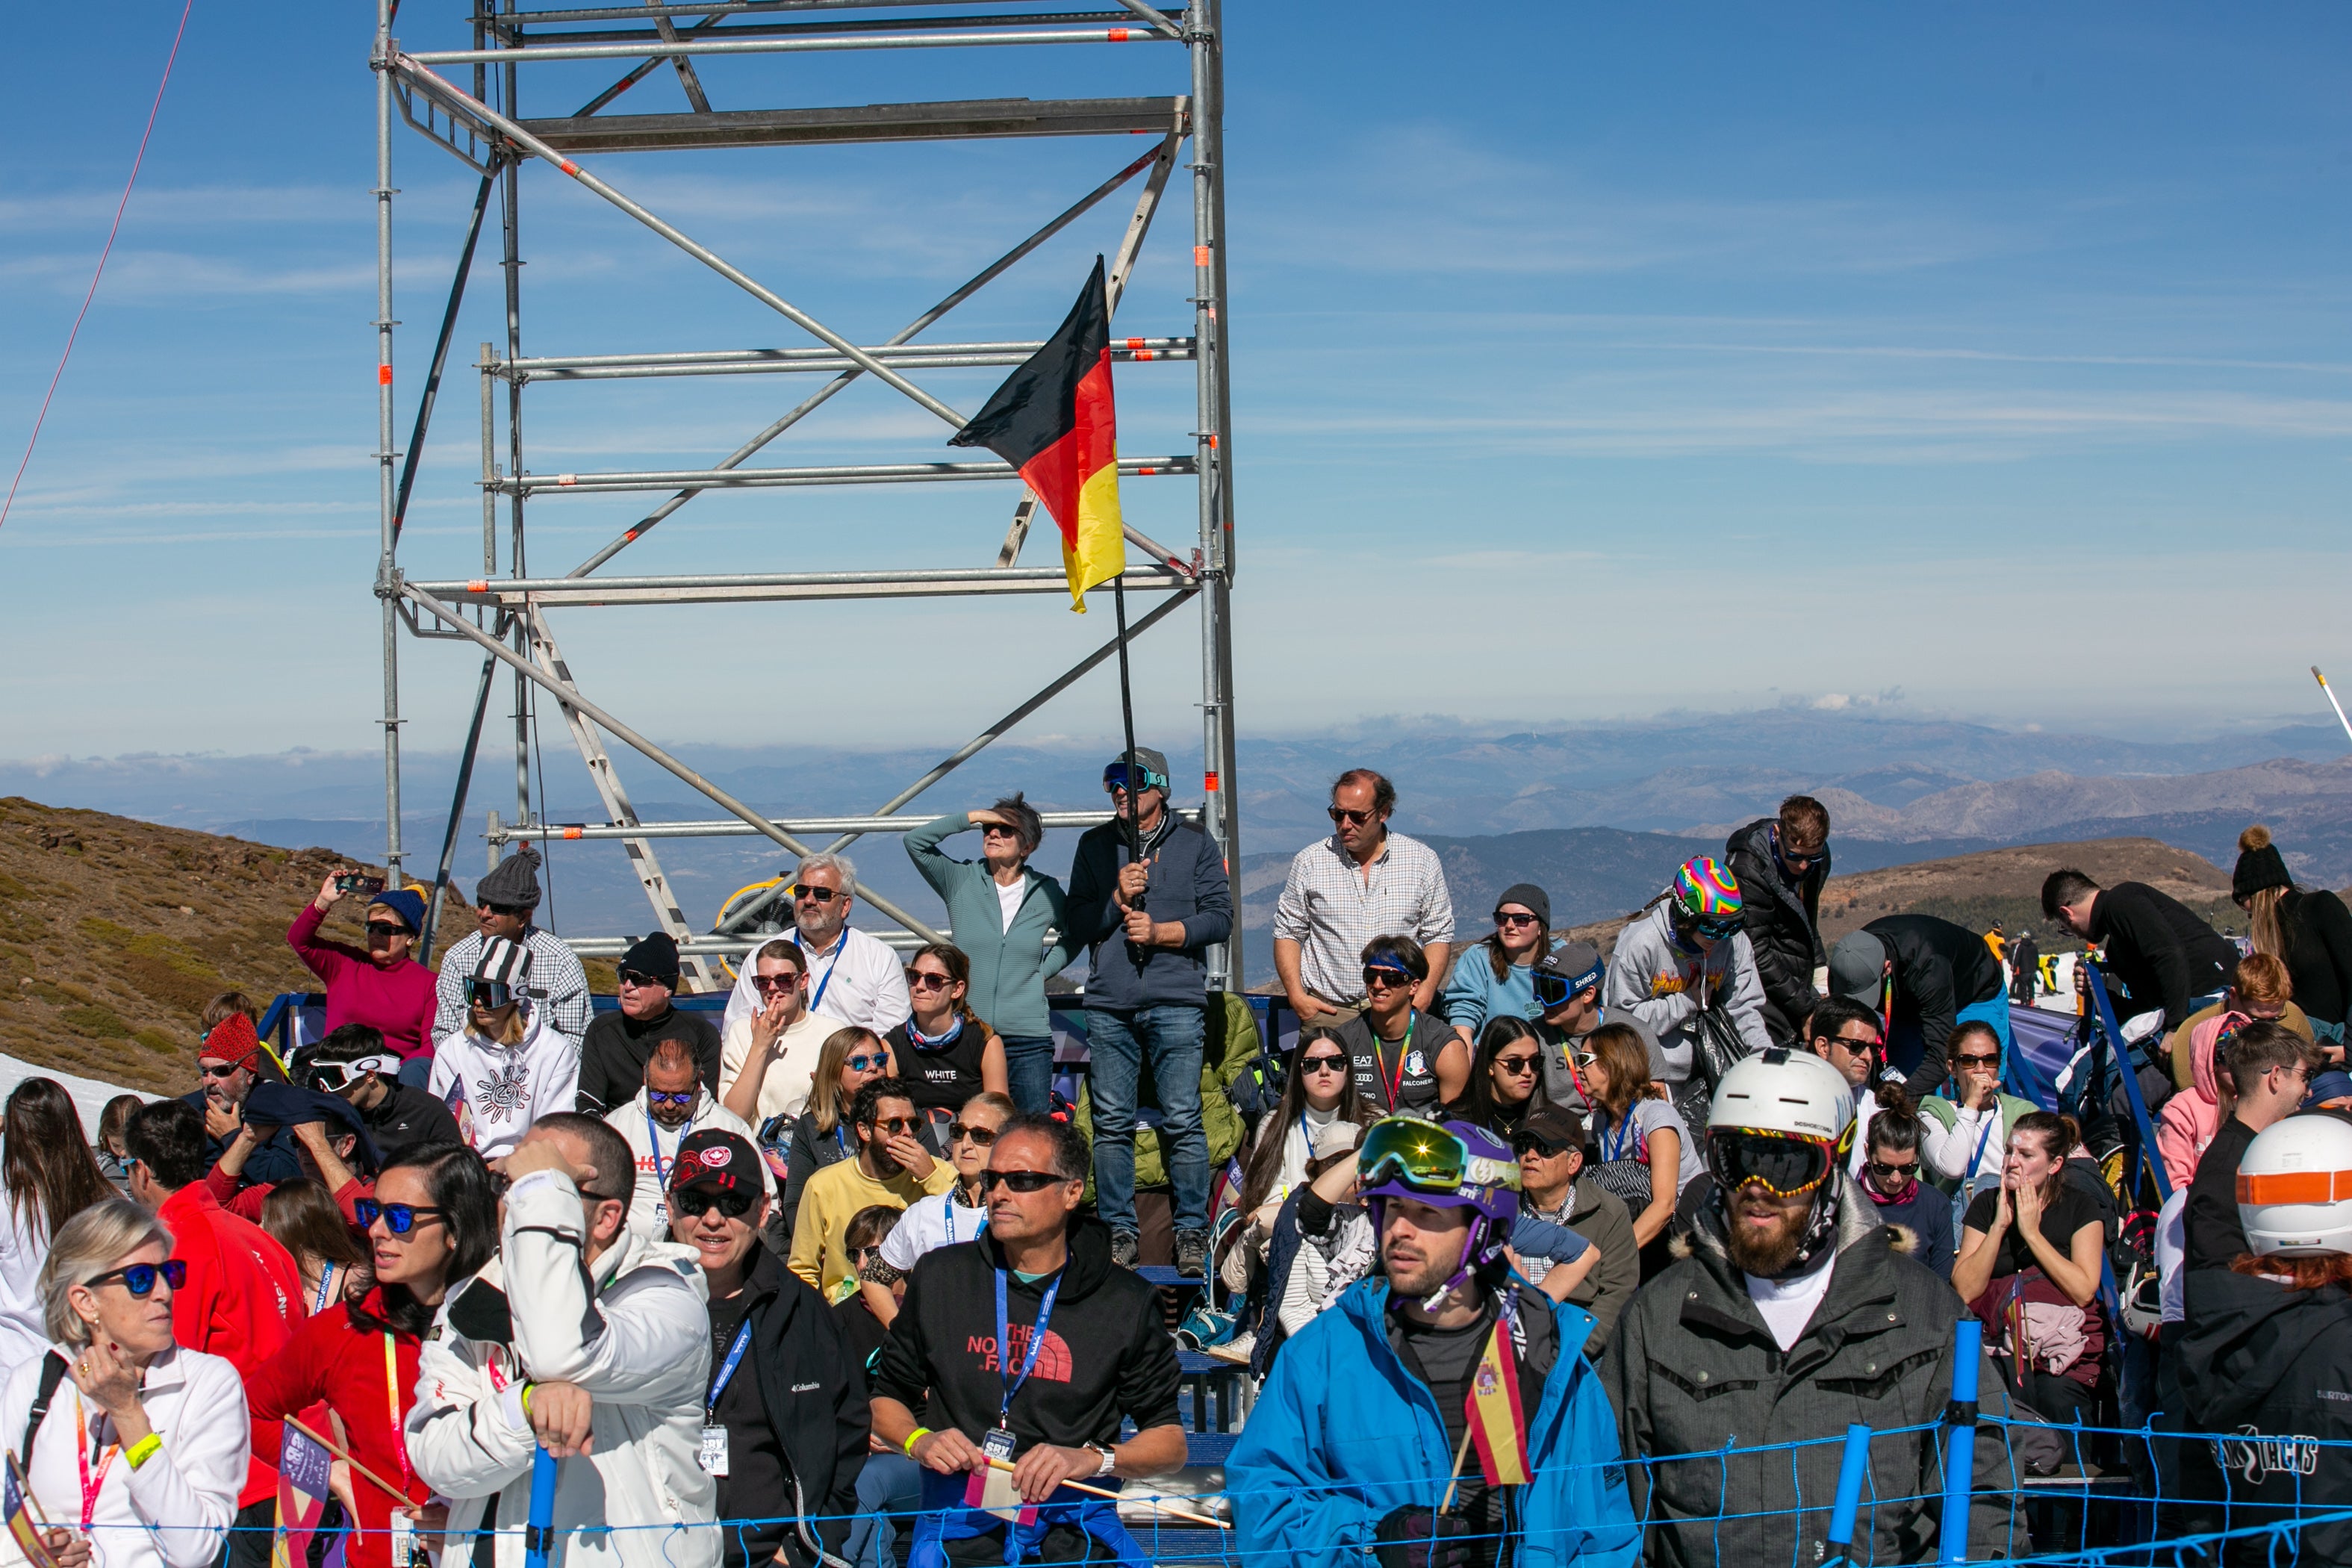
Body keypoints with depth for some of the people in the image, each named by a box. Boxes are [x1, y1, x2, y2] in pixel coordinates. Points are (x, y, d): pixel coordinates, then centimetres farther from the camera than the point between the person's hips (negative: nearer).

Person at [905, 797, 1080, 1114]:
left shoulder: (1047, 892, 7)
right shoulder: (961, 881, 5)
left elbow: (1075, 935, 24)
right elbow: (916, 841, -7)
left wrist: (1045, 968, 8)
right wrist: (973, 817, -7)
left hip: (1029, 1039, 0)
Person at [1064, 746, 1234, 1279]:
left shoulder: (1196, 845, 8)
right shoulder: (1095, 845, 14)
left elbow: (1220, 918, 1)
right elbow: (1077, 924, 10)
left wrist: (1161, 932, -9)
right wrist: (1117, 898, -7)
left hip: (1176, 1002, -2)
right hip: (1109, 1006, 2)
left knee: (1182, 1121, -4)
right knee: (1111, 1123, 3)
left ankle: (1192, 1231, 4)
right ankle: (1120, 1231, 12)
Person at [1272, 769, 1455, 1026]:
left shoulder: (1422, 860, 6)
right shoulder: (1309, 862, 6)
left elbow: (1438, 935, 10)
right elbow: (1287, 933, 11)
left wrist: (1423, 996, -3)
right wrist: (1297, 996, -2)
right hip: (1327, 1012, 0)